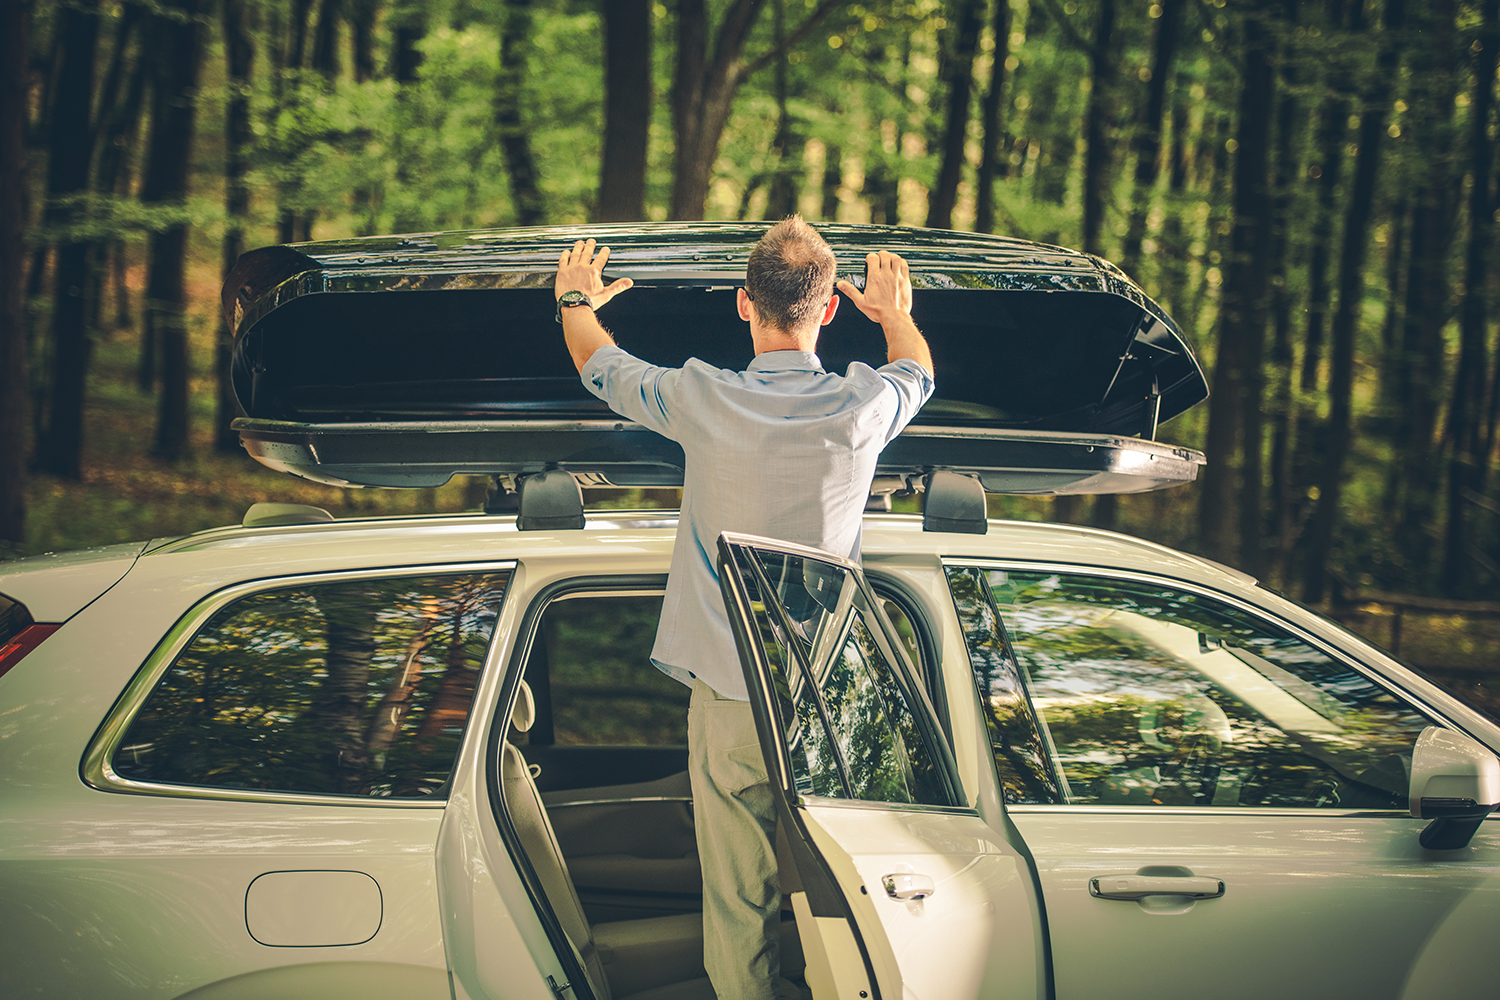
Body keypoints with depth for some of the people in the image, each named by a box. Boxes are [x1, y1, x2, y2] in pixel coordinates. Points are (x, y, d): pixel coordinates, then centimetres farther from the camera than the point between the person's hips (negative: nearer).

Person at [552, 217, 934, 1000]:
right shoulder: (862, 407, -10)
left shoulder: (702, 401, -13)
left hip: (728, 694, -1)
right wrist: (895, 312, 39)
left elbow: (599, 365, 8)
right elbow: (919, 372, 17)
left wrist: (576, 300, 30)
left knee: (737, 892, 10)